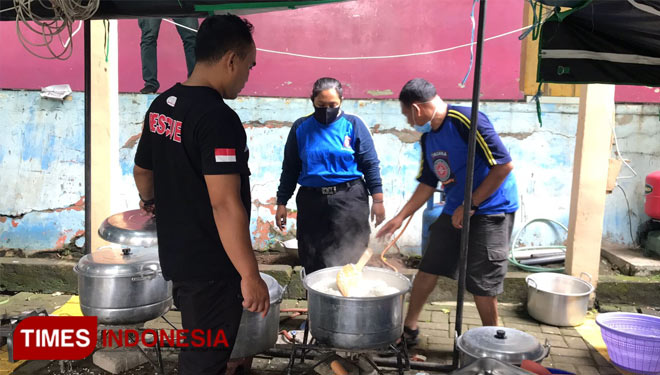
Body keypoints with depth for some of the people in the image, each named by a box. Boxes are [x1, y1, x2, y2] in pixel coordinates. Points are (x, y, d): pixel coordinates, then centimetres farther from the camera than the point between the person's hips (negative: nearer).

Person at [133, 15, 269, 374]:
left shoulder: (160, 106, 3)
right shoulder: (219, 118, -25)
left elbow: (141, 170, 17)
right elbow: (225, 204, -30)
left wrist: (150, 200, 37)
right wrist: (250, 275, -24)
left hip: (175, 254, 9)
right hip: (211, 265, -8)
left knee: (196, 346, 27)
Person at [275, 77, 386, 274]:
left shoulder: (353, 125, -1)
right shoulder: (301, 127, 5)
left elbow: (370, 164, 1)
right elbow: (290, 169, 10)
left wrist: (377, 199, -3)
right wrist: (281, 203, 8)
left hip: (349, 200, -2)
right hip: (312, 200, 2)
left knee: (349, 258, -1)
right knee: (312, 262, 7)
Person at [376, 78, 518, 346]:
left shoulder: (466, 121, -20)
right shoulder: (428, 138, 7)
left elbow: (504, 165, -22)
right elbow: (428, 184, 15)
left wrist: (470, 205, -19)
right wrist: (400, 218, 12)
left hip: (490, 211, -8)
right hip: (455, 211, 8)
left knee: (481, 284, -2)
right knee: (428, 269, 10)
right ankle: (409, 329, 26)